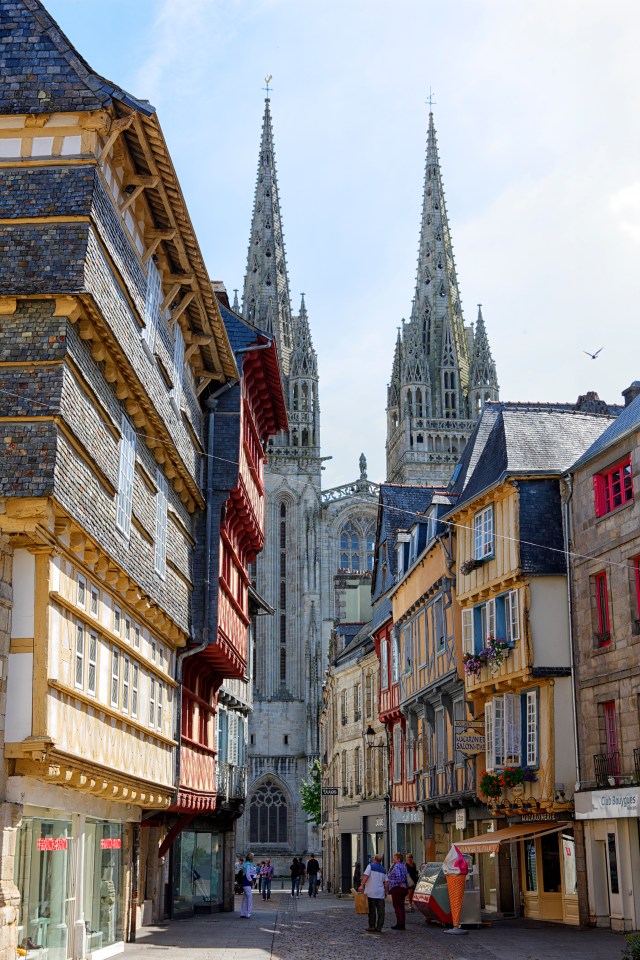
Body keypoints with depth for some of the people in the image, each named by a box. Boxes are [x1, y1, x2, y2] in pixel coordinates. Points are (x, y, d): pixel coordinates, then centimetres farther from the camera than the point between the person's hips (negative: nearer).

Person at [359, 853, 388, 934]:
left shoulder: (370, 866, -2)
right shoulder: (383, 869, 14)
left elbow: (366, 876, -15)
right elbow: (386, 882, 14)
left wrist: (362, 885, -17)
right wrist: (386, 891, 21)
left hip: (371, 893, -4)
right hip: (380, 893, 4)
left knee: (372, 910, 2)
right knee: (380, 910, 3)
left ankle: (372, 926, 3)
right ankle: (379, 927, 1)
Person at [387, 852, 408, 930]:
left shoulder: (396, 866, -14)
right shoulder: (403, 866, 16)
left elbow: (398, 875, -30)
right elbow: (405, 876, 20)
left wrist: (400, 883, -21)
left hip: (396, 888, -9)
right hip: (403, 888, 9)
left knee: (397, 906, -6)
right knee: (401, 906, 11)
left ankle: (399, 923, -10)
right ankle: (402, 924, 12)